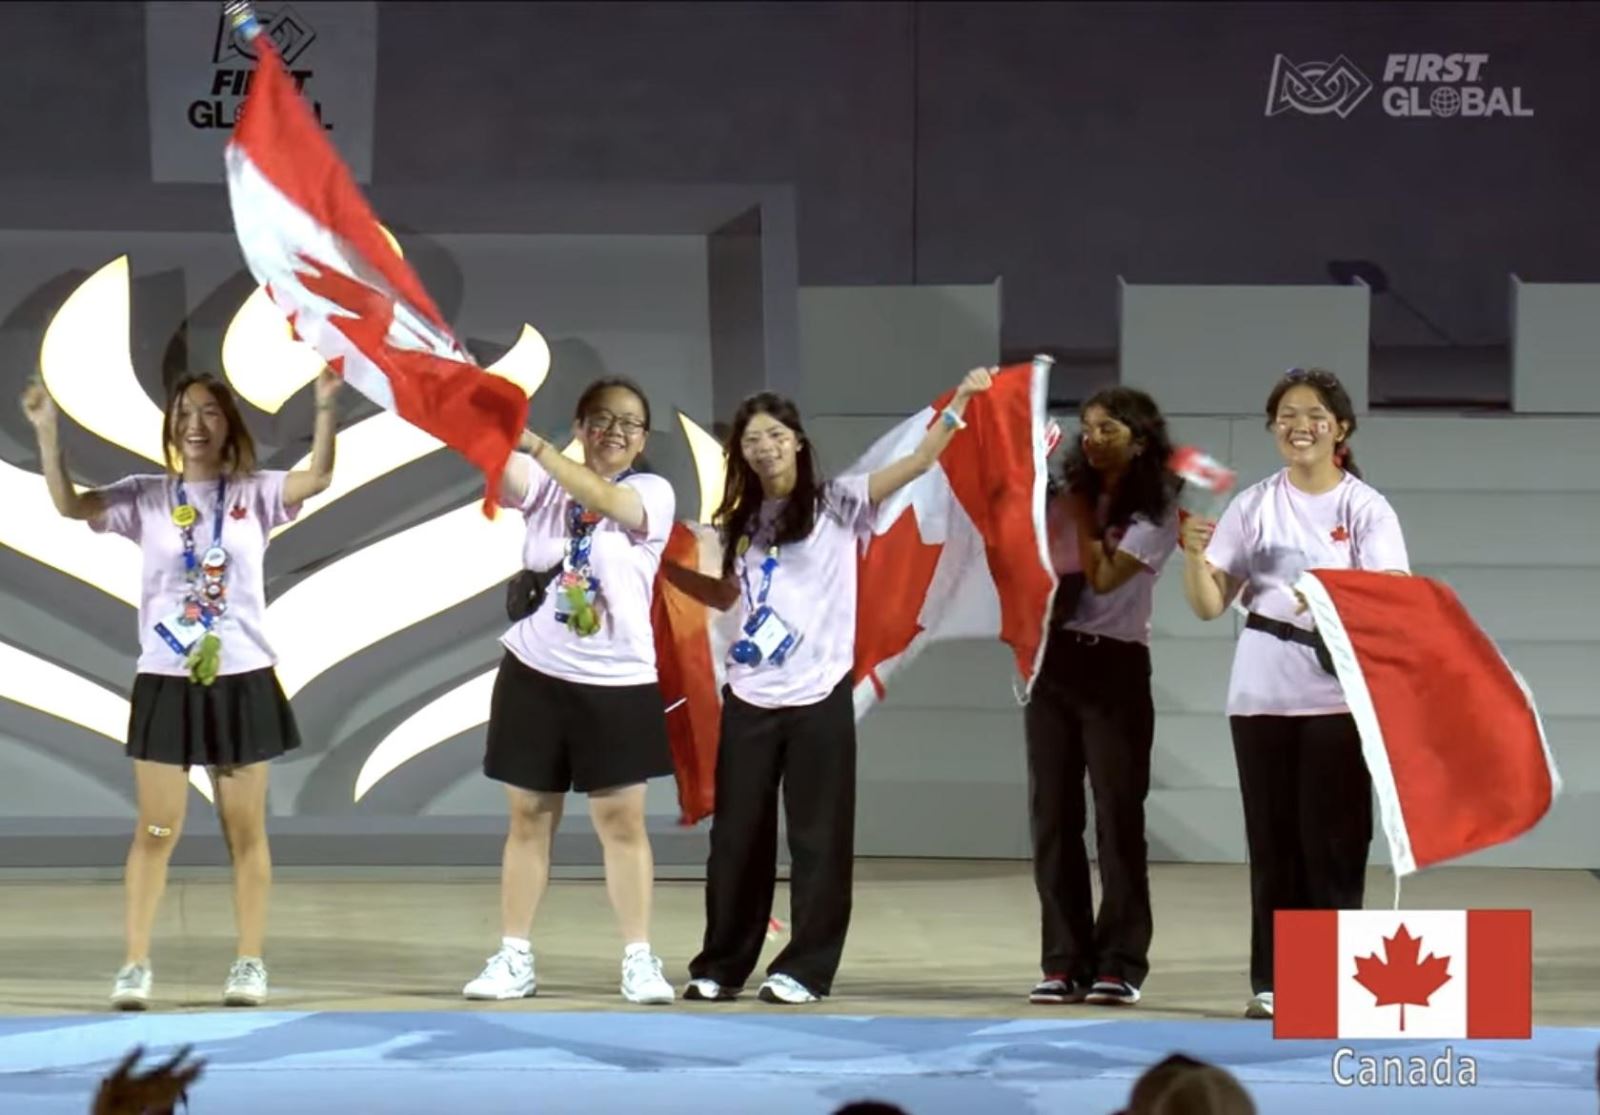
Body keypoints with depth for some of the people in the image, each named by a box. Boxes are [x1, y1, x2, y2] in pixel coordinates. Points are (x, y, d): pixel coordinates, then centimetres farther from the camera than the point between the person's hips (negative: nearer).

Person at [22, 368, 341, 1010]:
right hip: (166, 682, 0)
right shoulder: (147, 497, 2)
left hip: (242, 680, 0)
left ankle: (250, 963, 13)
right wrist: (47, 432, -23)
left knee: (245, 831, 7)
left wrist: (326, 410, -31)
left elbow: (316, 479, -17)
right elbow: (71, 505, -11)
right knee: (156, 831, 0)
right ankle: (135, 965, 2)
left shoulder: (255, 494, 1)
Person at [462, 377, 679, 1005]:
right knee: (529, 817, 6)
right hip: (536, 674, 2)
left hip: (618, 683, -2)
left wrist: (533, 441, -34)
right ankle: (514, 959, 11)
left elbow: (601, 498, -24)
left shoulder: (653, 494, -4)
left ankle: (639, 959, 6)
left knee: (622, 821, 1)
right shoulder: (545, 483, 3)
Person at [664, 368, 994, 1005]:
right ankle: (722, 965, 17)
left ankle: (805, 969, 5)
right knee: (737, 836, 8)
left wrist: (960, 402, -22)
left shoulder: (834, 504, -3)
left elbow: (918, 462, -11)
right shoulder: (742, 522, 12)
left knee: (817, 837, 0)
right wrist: (664, 566, 16)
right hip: (749, 699, 4)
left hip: (818, 698, -4)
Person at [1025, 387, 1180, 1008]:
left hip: (1114, 666, -5)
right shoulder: (1070, 493, 12)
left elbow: (1104, 576, -15)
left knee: (1117, 815, -5)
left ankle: (1119, 965, -3)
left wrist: (1080, 510, -7)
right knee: (1052, 814, 2)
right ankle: (1065, 963, 5)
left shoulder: (1156, 509, -3)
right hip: (1054, 659, 5)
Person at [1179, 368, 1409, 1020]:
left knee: (1332, 838, -5)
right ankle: (1272, 982, 7)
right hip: (1263, 691, 3)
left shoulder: (1365, 508, 0)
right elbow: (1209, 606, 4)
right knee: (1273, 838, 4)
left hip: (1339, 692, -3)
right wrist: (1195, 556, -17)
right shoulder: (1254, 505, 8)